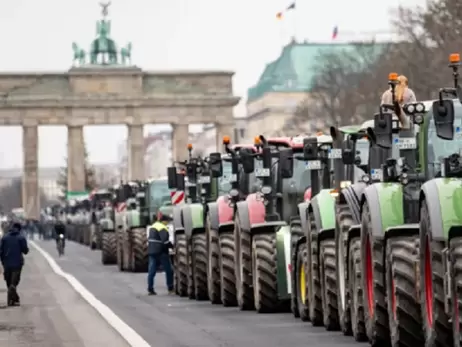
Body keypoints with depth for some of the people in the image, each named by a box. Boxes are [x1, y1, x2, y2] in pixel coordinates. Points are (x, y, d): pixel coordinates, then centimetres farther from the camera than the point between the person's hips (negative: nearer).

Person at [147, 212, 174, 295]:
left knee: (151, 271, 5)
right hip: (161, 252, -8)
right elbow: (165, 241, -22)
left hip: (151, 251, 8)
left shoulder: (152, 227, 16)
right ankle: (170, 289, 6)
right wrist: (172, 246, -11)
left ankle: (150, 289, 1)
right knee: (168, 270, 3)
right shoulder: (162, 228, -14)